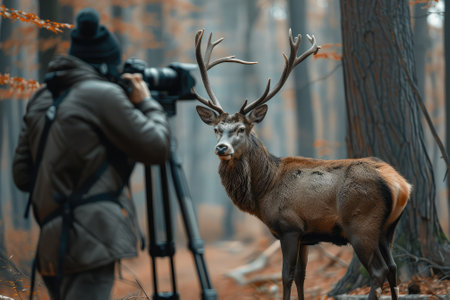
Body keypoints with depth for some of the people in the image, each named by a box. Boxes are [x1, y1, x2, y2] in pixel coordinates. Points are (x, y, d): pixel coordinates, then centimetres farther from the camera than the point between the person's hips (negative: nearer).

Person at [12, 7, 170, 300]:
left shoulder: (41, 100, 15)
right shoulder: (103, 94, -8)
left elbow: (22, 175, 17)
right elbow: (156, 147, -2)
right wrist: (147, 103, 13)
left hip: (52, 244, 8)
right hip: (90, 243, -8)